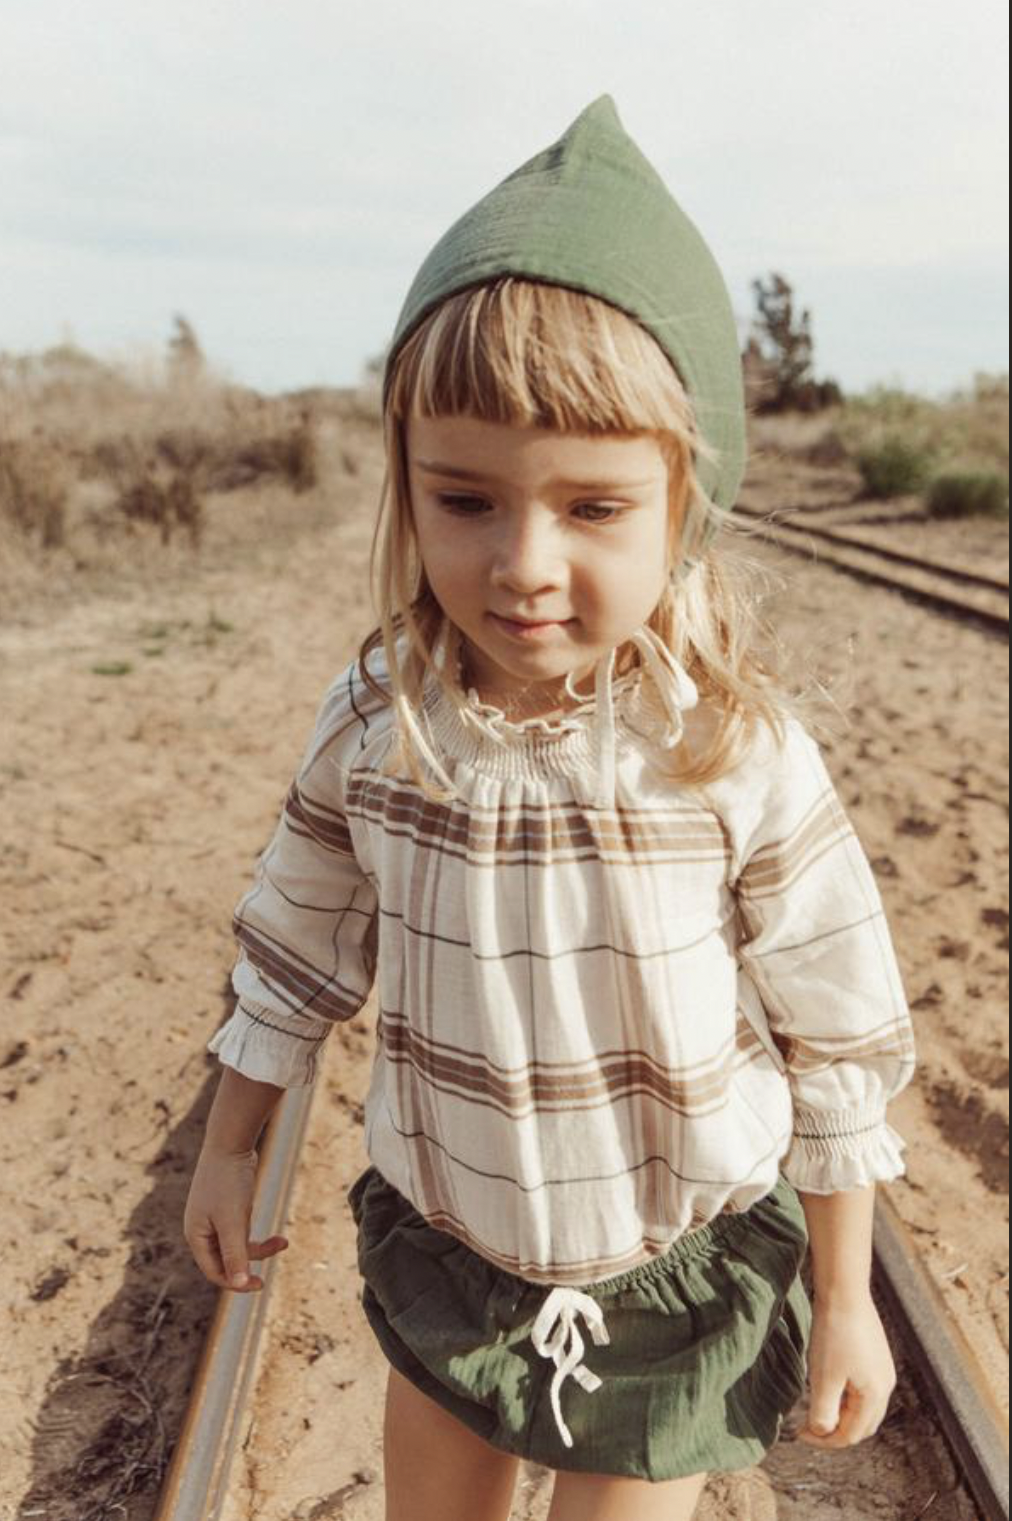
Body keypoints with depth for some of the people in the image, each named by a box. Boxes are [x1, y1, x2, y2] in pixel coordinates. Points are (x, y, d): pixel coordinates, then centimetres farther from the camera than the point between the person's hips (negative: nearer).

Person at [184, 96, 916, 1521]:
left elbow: (841, 1040, -12)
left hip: (678, 1272, -2)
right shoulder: (370, 725, -17)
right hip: (440, 1239, 3)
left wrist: (844, 1297, -3)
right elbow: (299, 945, 0)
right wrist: (232, 1144, 10)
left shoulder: (743, 751, -24)